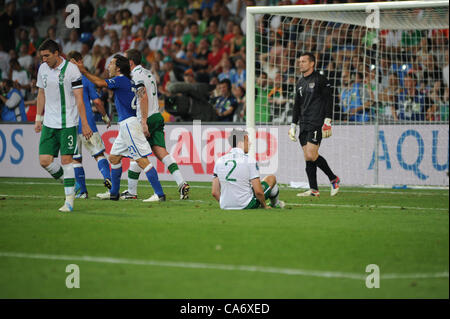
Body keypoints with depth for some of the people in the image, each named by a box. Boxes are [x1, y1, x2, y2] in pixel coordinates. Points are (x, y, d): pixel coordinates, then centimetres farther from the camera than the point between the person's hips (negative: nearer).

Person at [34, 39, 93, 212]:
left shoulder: (71, 69, -10)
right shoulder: (42, 69, 8)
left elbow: (79, 99, -10)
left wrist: (84, 124, -12)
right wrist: (38, 118, 19)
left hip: (68, 123, -5)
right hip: (49, 124, 5)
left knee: (66, 159, -7)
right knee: (44, 160, -5)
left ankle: (69, 200, -1)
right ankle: (65, 178, 23)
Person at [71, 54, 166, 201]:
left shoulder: (121, 80, -11)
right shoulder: (128, 81, 16)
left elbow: (100, 83, -20)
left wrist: (83, 71, -15)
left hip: (129, 124, -10)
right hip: (125, 125, 10)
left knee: (142, 160, -12)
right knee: (114, 157, 18)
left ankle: (160, 194, -15)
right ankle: (114, 193, 28)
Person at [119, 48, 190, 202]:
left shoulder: (136, 75, -10)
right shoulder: (147, 72, 19)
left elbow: (144, 97, -20)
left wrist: (143, 122, -24)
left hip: (147, 119, -8)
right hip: (157, 116, 8)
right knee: (161, 153, -2)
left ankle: (131, 192, 10)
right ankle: (182, 183, -17)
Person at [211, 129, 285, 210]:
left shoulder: (220, 161, -1)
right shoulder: (249, 160, -14)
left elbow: (214, 192, 0)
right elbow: (258, 192, -15)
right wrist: (264, 206, 4)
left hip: (226, 207, 4)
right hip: (246, 206, -4)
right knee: (272, 178, 18)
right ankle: (275, 204, 44)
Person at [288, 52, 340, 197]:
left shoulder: (320, 79, -2)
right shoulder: (300, 83, 19)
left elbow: (328, 100, -6)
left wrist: (327, 121, -13)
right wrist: (293, 124, 20)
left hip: (316, 124, -7)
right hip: (304, 124, 7)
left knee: (311, 155, -17)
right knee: (307, 157, 0)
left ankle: (333, 179, 0)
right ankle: (313, 189, 2)